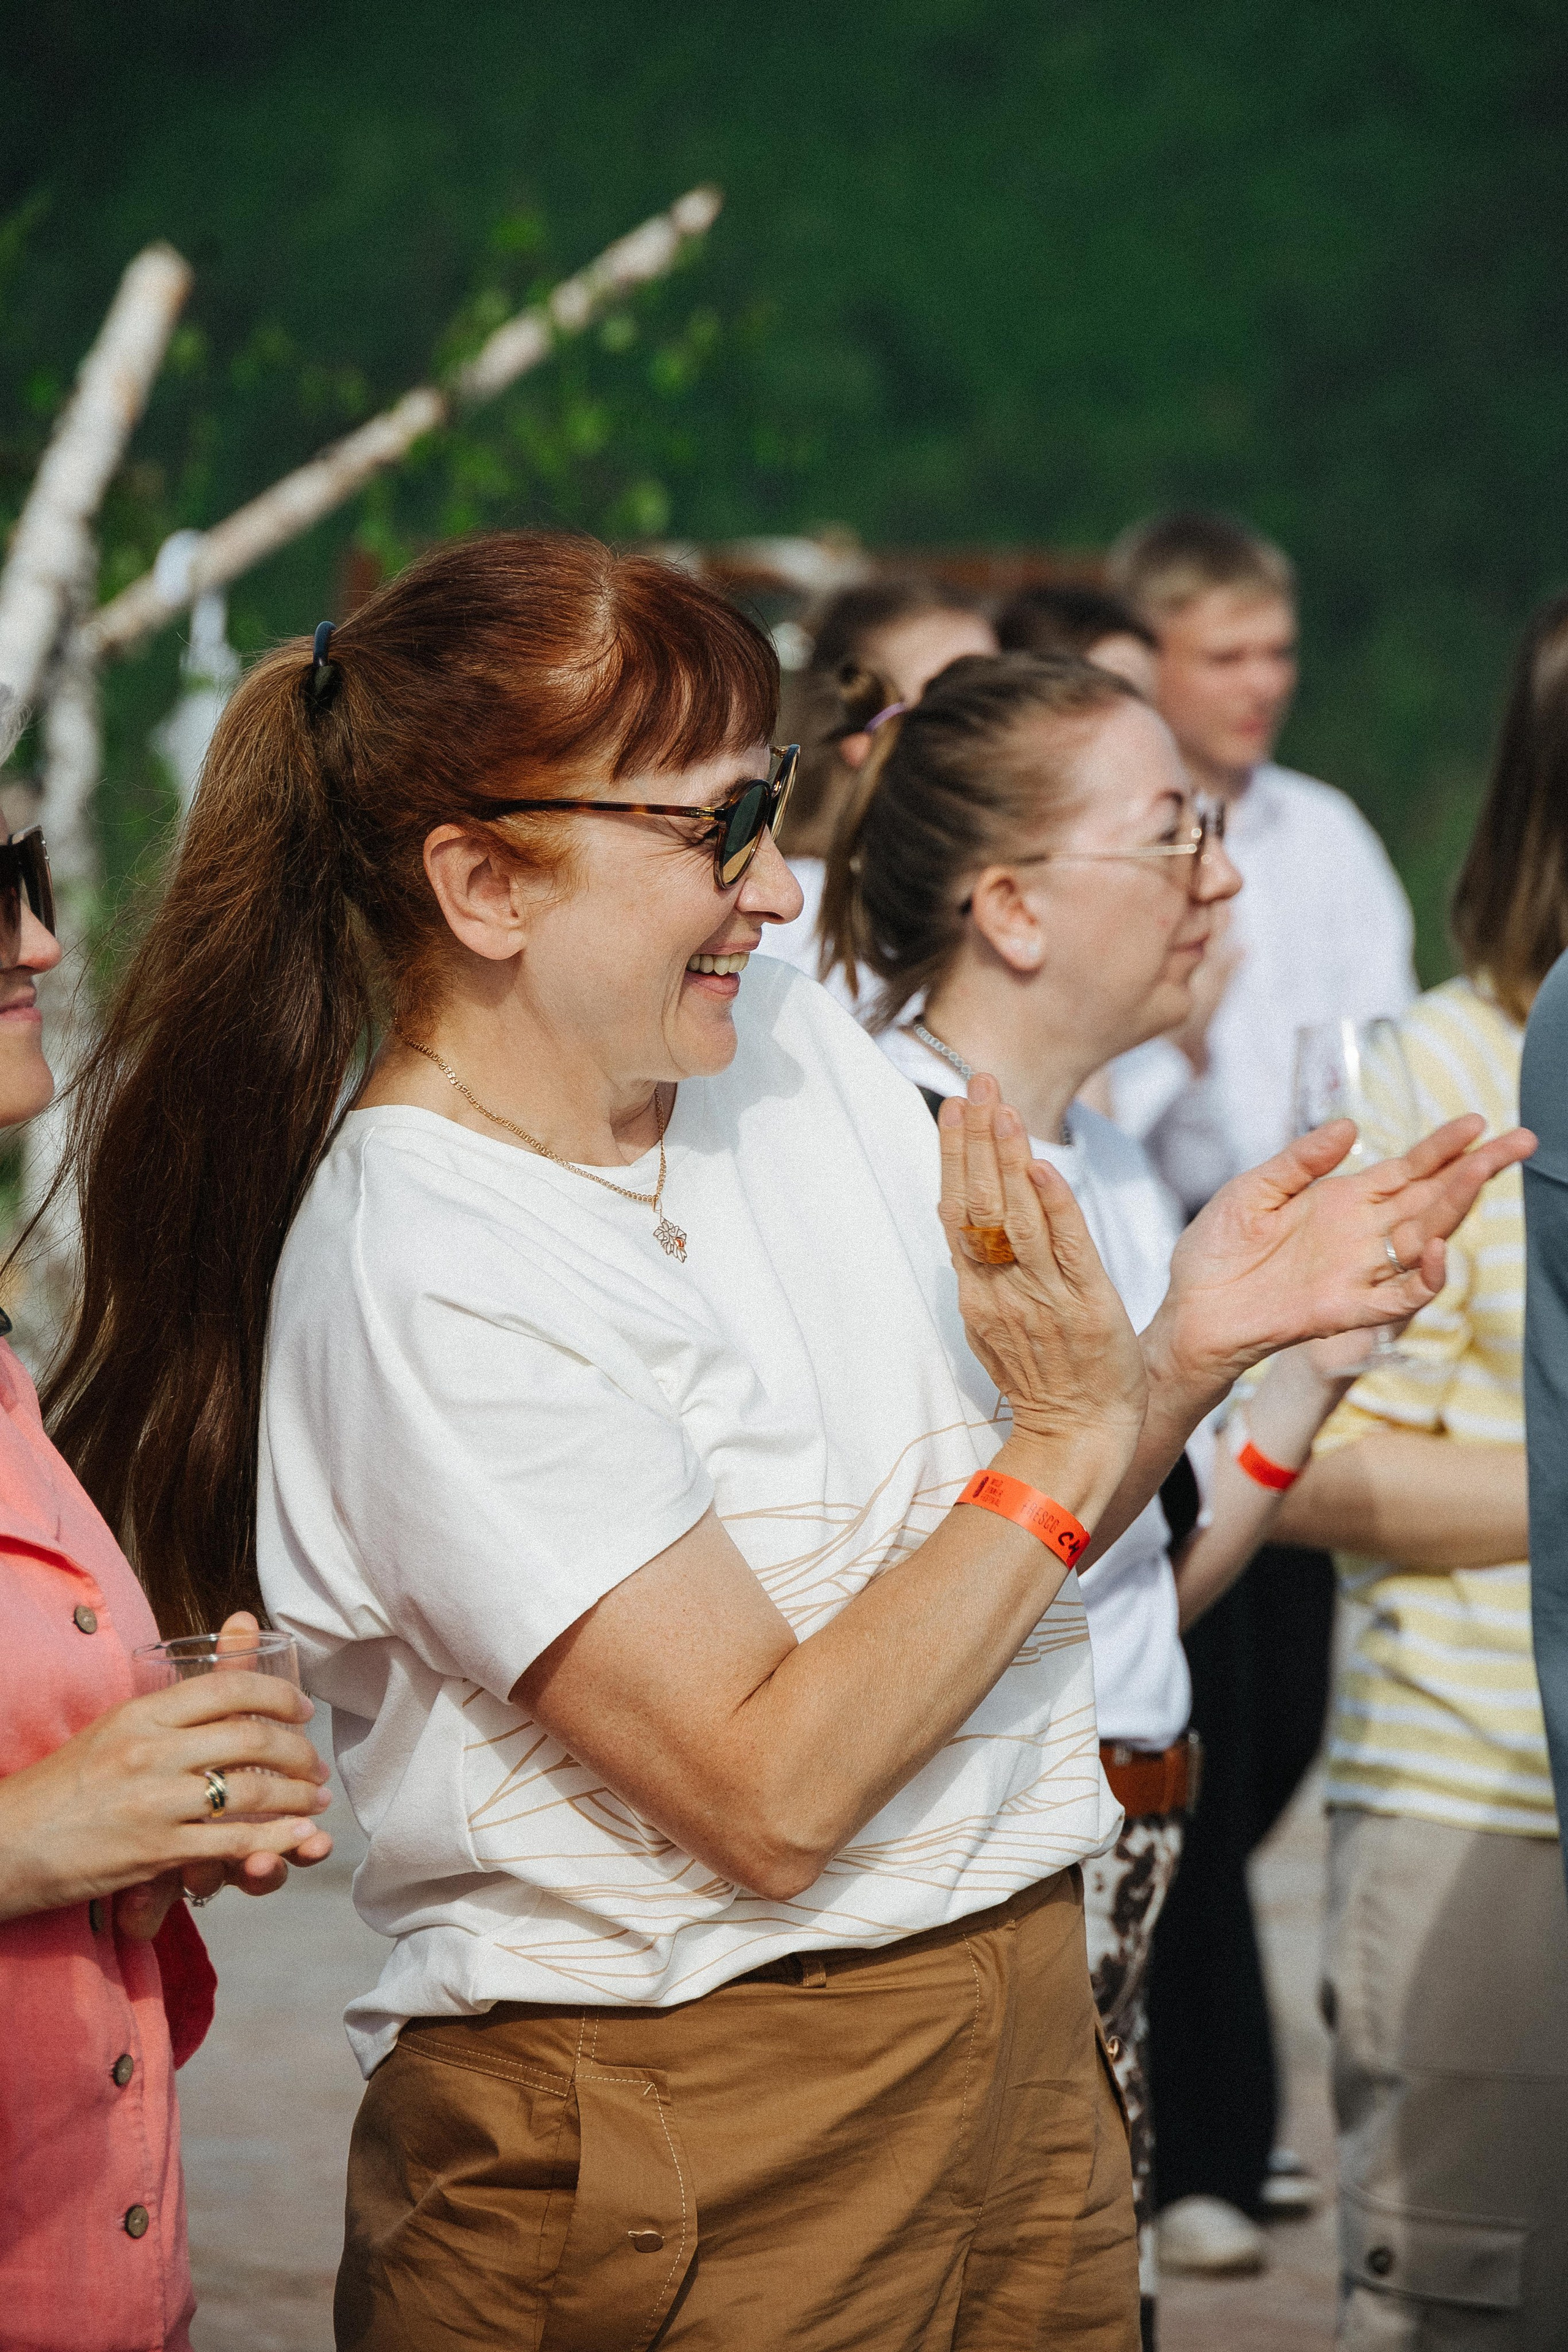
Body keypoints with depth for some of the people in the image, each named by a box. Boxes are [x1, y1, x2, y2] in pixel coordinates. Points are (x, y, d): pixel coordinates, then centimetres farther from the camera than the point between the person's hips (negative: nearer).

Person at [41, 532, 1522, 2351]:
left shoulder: (786, 1043, 4)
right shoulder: (424, 1272, -19)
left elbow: (1001, 1558, 9)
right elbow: (770, 1794, -22)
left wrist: (1191, 1345, -8)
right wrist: (1067, 1444, -18)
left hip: (1011, 2043, 7)